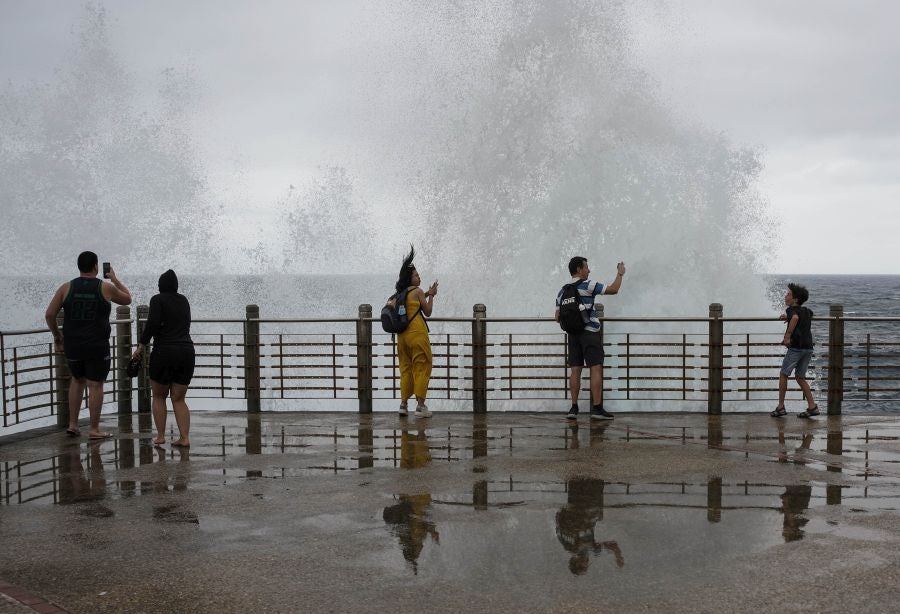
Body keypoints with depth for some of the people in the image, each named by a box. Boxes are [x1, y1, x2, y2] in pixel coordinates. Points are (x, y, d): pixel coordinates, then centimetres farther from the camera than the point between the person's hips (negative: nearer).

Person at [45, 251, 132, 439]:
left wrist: (57, 336, 12)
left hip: (72, 346, 3)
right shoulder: (105, 288, -5)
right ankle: (94, 429, 6)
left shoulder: (66, 288, 0)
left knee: (78, 380, 22)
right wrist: (115, 279, 24)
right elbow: (127, 299, 13)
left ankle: (72, 424, 20)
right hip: (98, 347, -3)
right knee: (95, 385, 4)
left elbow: (49, 315, -3)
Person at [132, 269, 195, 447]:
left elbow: (152, 323, -15)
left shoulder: (158, 300, -2)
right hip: (187, 351, 4)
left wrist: (142, 345, -7)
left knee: (158, 396, 13)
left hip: (164, 352, -4)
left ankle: (160, 436, 10)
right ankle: (185, 437, -2)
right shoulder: (183, 301, 15)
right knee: (179, 399, 9)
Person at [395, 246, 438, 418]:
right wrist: (431, 296, 11)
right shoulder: (417, 291, -6)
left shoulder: (400, 294, 13)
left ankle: (403, 404, 11)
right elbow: (427, 312, 0)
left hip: (402, 335, 7)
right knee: (422, 369, -1)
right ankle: (420, 406, -3)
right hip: (417, 334, -7)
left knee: (405, 368, 13)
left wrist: (425, 295, 21)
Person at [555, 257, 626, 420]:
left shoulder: (562, 291, 12)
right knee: (596, 369, -5)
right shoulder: (588, 285, -7)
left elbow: (558, 317, 12)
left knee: (575, 370, 5)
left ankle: (574, 407, 3)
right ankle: (597, 408, -8)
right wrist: (620, 274, 10)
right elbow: (613, 289, -5)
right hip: (590, 332, -6)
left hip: (573, 334, 6)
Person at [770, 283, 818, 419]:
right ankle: (812, 406, 6)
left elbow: (795, 317, -30)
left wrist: (787, 336, -27)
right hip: (808, 347, 7)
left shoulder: (791, 310, -6)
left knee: (783, 375, 5)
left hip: (796, 347, -7)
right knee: (800, 377, 15)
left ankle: (781, 407, 5)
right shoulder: (807, 311, 16)